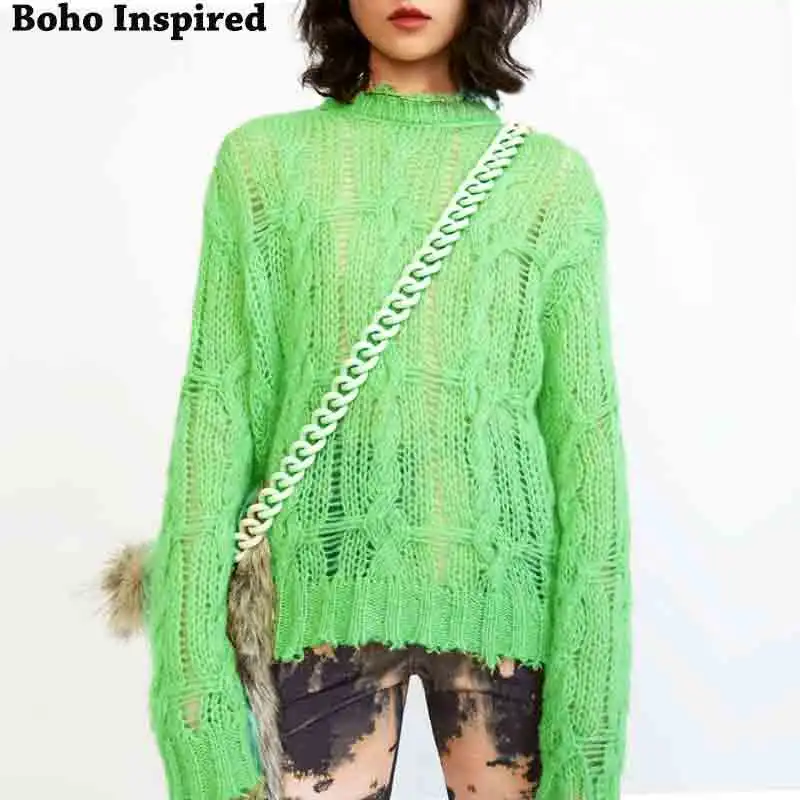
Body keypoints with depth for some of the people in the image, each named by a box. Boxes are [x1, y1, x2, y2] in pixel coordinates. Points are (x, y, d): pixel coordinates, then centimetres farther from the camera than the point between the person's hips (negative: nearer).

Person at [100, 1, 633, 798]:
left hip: (498, 592, 1)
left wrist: (591, 698, -5)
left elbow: (583, 429, 1)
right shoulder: (261, 162, 5)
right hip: (335, 595, 0)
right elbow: (217, 412, 0)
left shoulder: (553, 179, 5)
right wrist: (193, 658, -7)